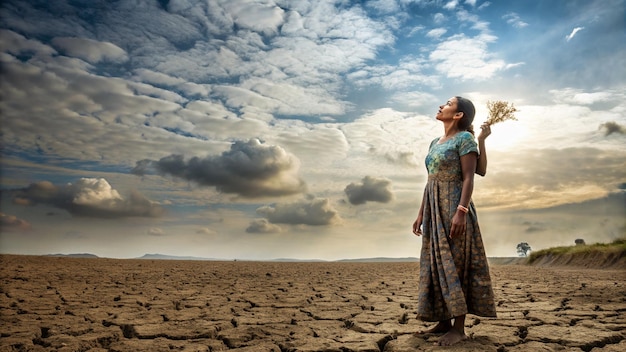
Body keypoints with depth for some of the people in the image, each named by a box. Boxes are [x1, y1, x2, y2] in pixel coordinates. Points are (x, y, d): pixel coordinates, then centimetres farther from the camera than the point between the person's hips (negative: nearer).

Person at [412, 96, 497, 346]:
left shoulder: (465, 138, -5)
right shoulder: (435, 143, 17)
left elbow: (468, 178, -13)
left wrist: (461, 211, -23)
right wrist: (421, 213, 14)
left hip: (453, 206, -8)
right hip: (434, 208, 8)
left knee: (455, 262, -6)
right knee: (436, 263, 7)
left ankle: (459, 327, 2)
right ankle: (444, 321, 16)